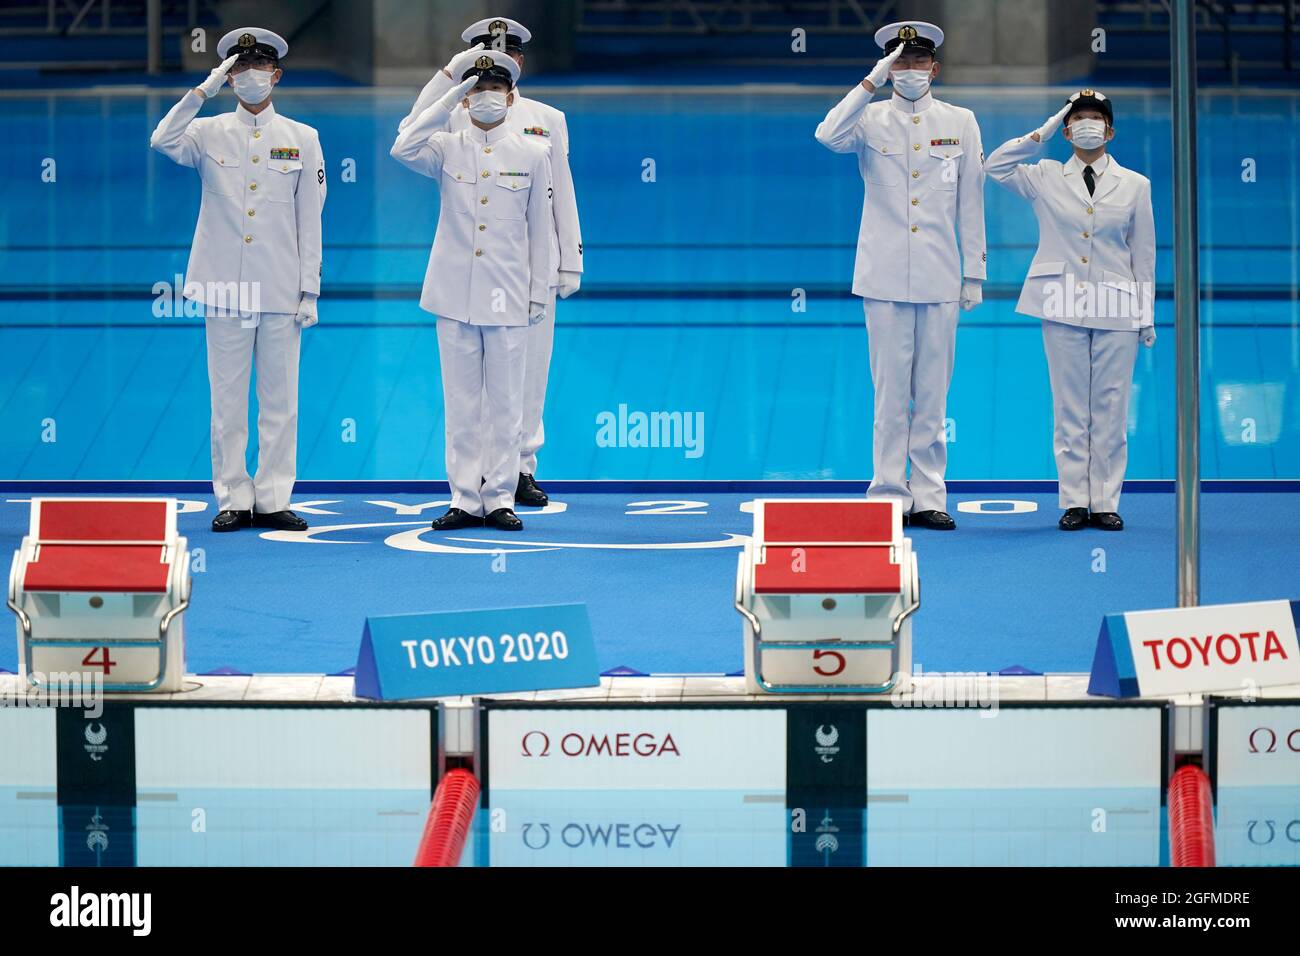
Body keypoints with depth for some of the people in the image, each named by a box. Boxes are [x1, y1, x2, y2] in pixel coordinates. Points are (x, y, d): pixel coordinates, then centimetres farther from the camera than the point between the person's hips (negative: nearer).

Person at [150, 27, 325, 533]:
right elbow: (164, 141, -17)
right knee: (227, 400, 1)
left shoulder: (302, 139, 8)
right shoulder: (210, 133, 6)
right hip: (226, 287, 0)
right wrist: (204, 90, -20)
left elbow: (310, 220, 7)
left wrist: (310, 291, 3)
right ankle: (234, 500, 7)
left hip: (281, 292, 0)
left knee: (280, 400, 1)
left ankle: (273, 501, 7)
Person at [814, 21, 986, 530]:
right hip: (886, 277, -1)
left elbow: (970, 203, 10)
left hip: (939, 278, 1)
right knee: (891, 392, -1)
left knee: (932, 392, 3)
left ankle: (928, 497, 6)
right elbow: (829, 136, -18)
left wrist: (974, 274, 7)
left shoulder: (960, 123, 10)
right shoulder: (871, 119, 5)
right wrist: (872, 82, -18)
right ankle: (890, 497, 2)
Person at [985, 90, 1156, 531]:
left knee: (1110, 410, 0)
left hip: (1115, 310, 0)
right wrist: (1042, 133, 0)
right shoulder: (1046, 178, 7)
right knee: (1070, 410, 1)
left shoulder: (1134, 185, 7)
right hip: (1063, 308, 0)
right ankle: (1074, 502, 5)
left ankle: (1105, 503, 5)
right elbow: (995, 166, -1)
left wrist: (1147, 314, 7)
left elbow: (1143, 254, 8)